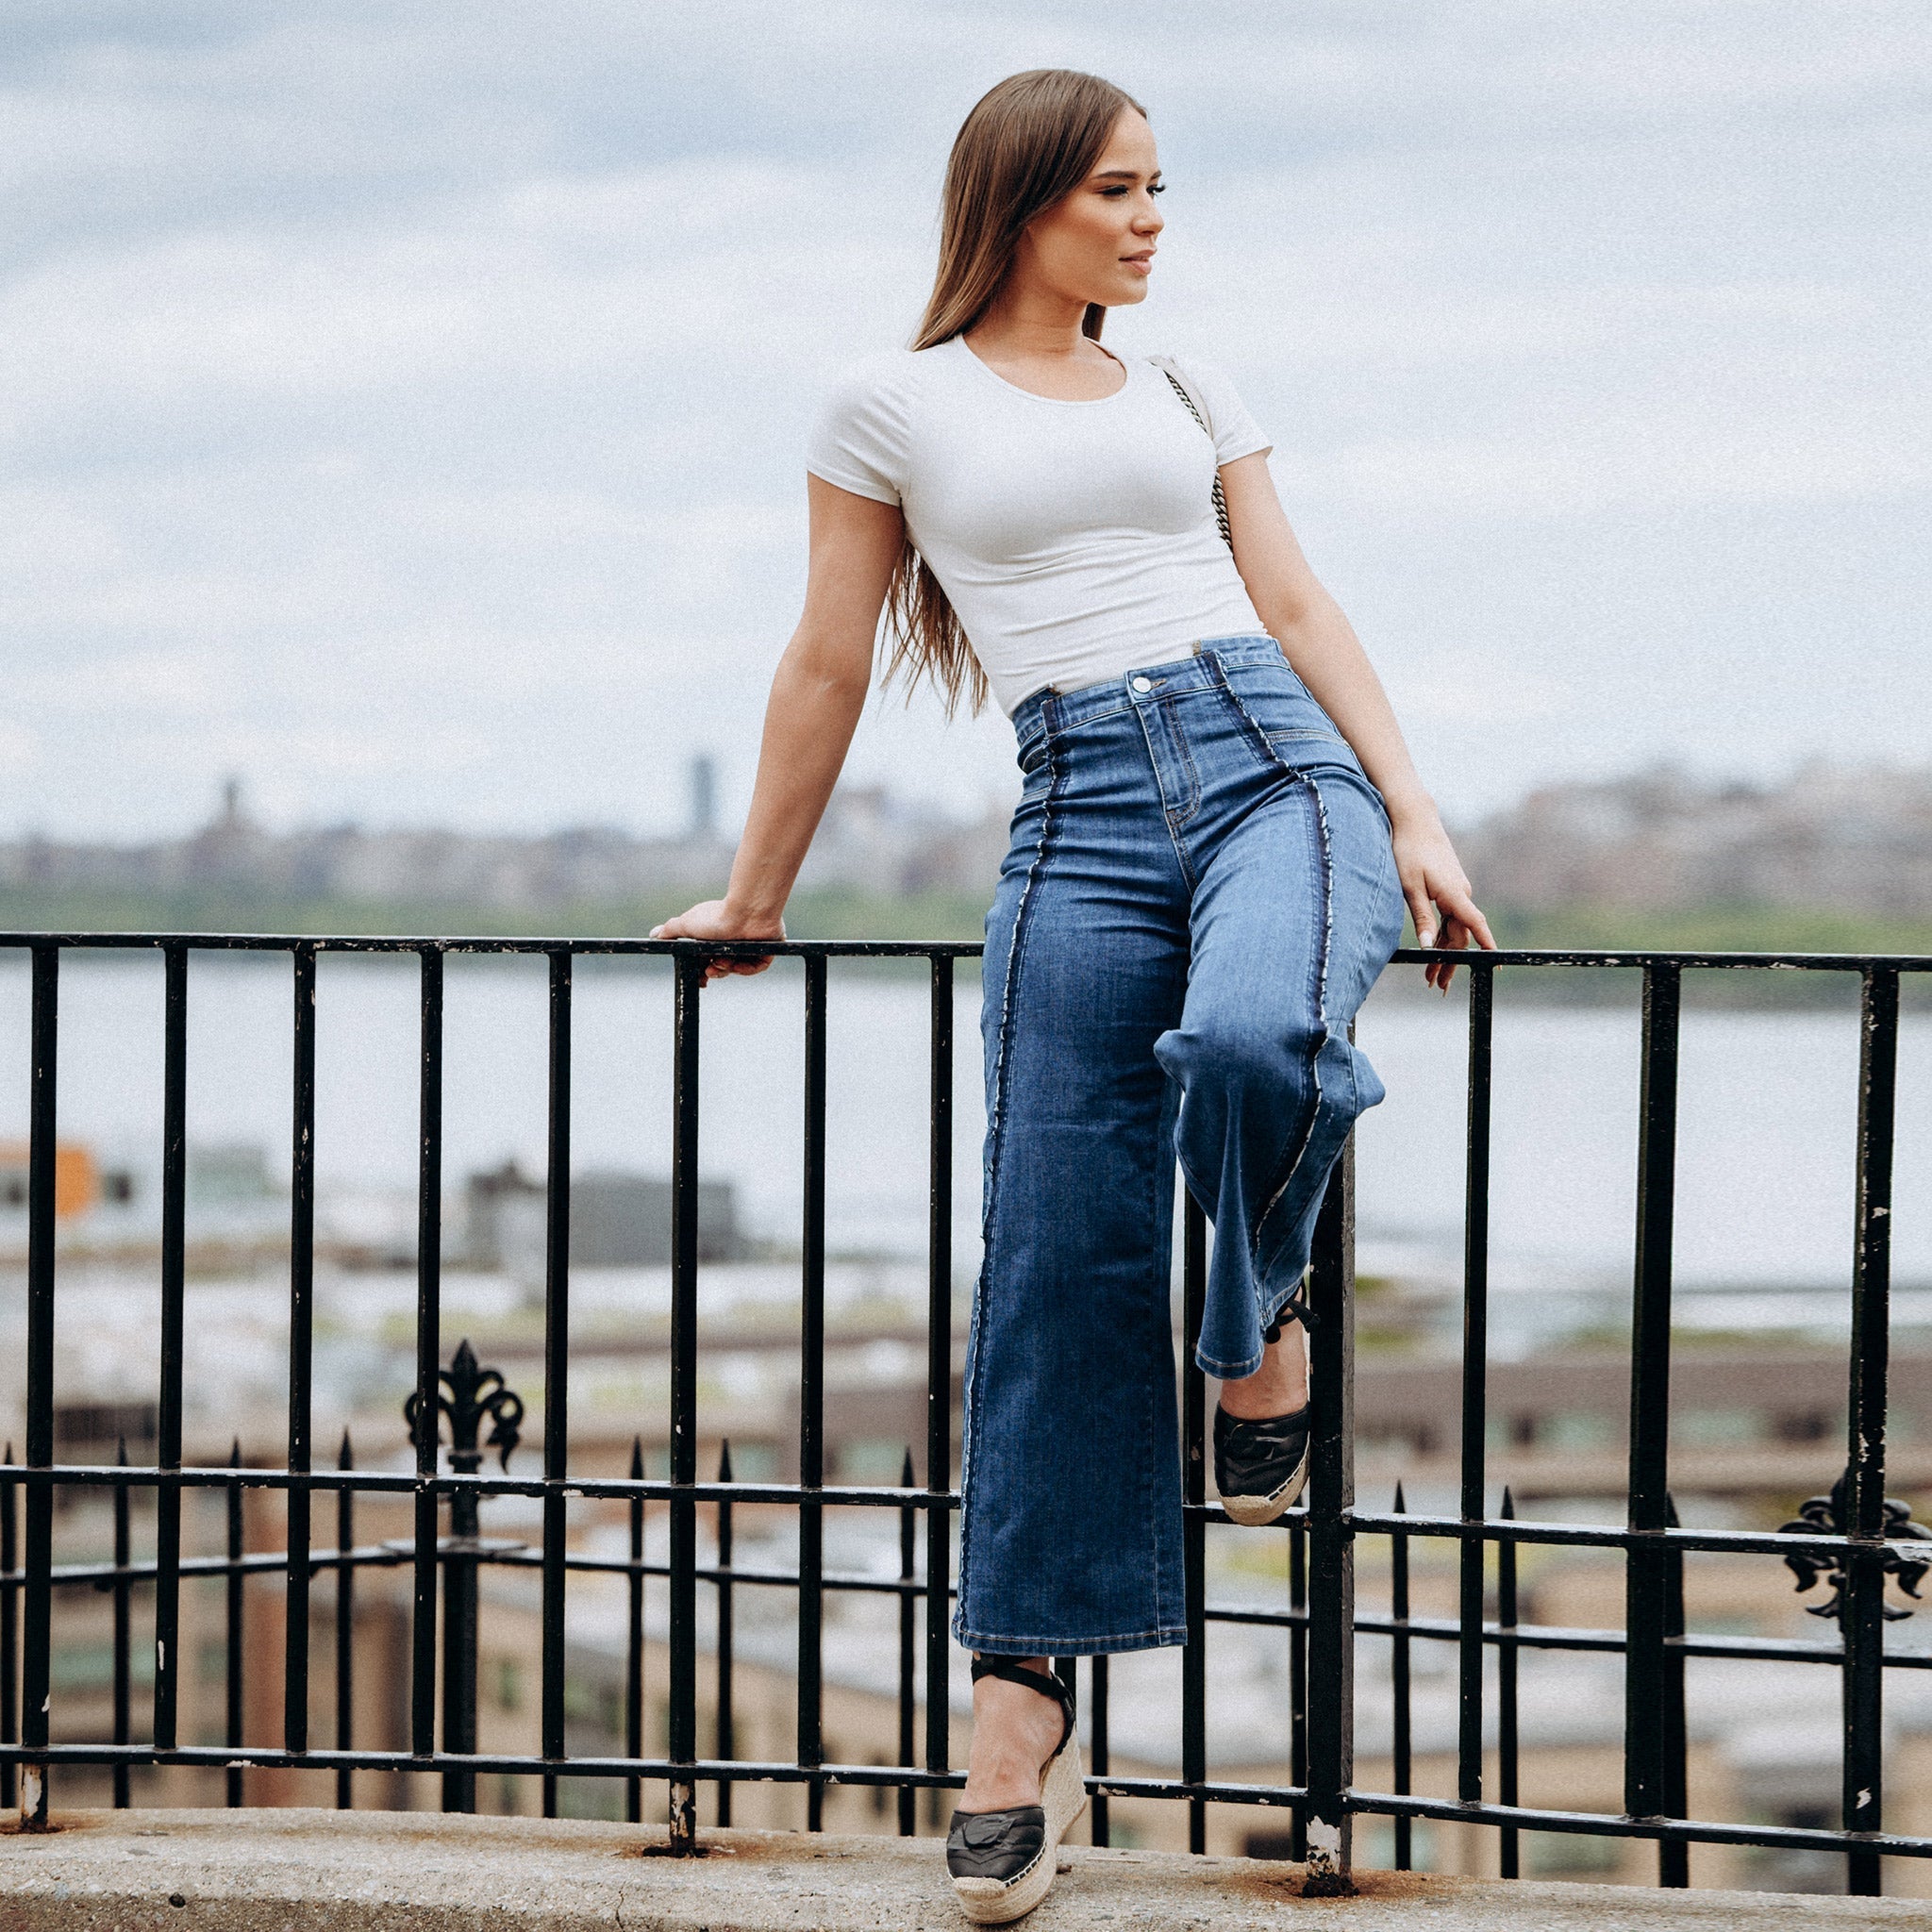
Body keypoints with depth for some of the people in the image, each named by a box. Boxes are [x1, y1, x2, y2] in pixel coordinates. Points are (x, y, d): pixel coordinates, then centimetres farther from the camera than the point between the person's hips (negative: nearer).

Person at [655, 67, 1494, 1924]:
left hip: (1276, 764, 1)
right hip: (1081, 816, -1)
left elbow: (1299, 609, 15)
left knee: (1254, 1039, -34)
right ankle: (1020, 1696, 4)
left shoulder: (1188, 394, 19)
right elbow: (827, 664, 14)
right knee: (1060, 1261, -5)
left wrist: (1415, 815, 4)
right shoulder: (898, 408, 10)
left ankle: (1257, 1323, 0)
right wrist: (754, 897, 18)